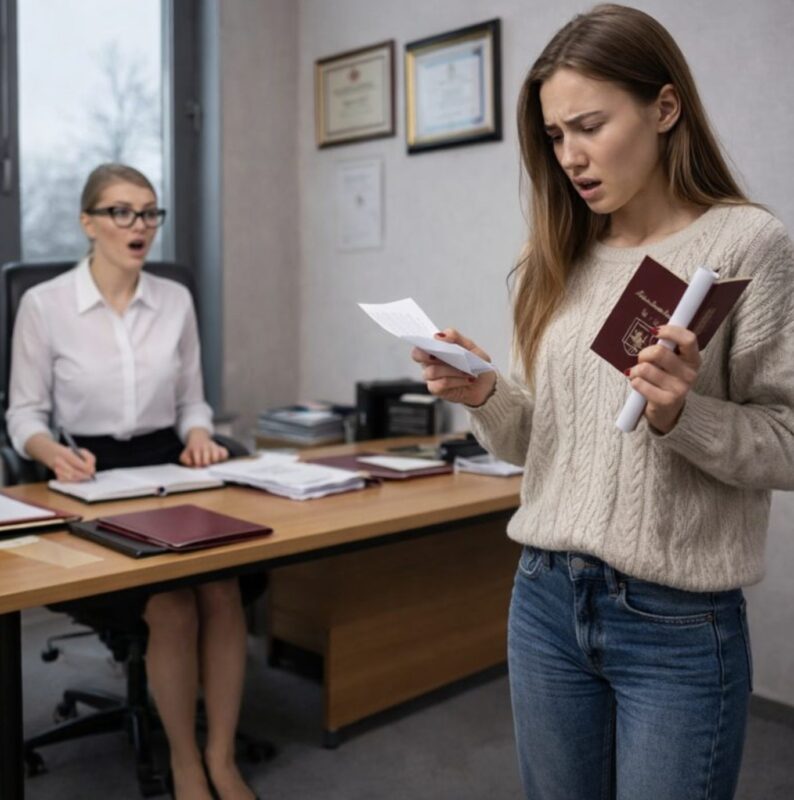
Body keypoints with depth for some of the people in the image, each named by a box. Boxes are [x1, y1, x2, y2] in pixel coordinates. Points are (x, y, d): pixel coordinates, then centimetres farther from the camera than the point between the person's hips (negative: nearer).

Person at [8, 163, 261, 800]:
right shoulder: (44, 303, -5)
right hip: (91, 483, -3)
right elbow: (25, 414, -1)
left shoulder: (176, 300, 5)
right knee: (173, 608, -25)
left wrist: (199, 436, -9)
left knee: (225, 594, -23)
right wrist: (56, 454, -22)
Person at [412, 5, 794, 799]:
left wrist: (683, 414, -25)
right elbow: (535, 442, 10)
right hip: (545, 596, 5)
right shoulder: (555, 261, 7)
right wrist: (486, 399, -9)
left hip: (680, 622, -4)